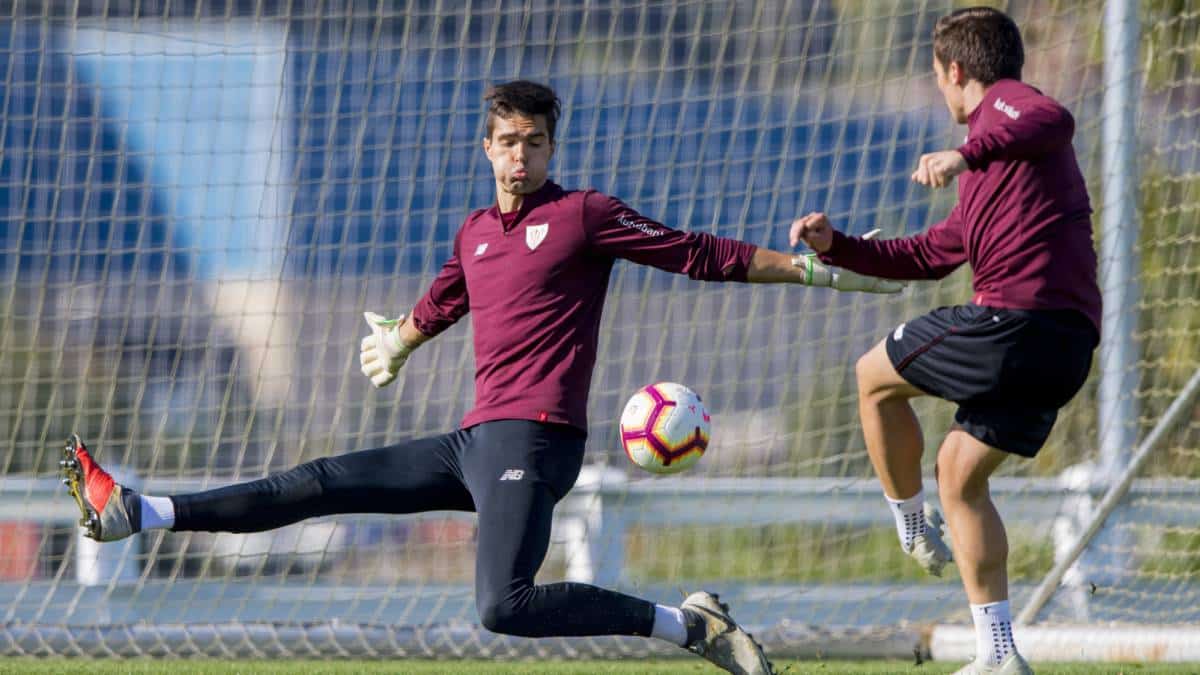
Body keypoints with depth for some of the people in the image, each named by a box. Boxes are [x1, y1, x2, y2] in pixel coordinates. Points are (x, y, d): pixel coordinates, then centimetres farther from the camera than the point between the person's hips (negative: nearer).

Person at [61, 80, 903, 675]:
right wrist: (398, 342, 61)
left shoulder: (585, 215, -1)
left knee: (507, 607, -28)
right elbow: (442, 302, 41)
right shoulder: (477, 232, 19)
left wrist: (817, 269, -5)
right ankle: (135, 514, 12)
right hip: (478, 442, 7)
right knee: (322, 484, 9)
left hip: (533, 438, -7)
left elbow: (700, 254, -1)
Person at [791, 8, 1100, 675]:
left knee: (876, 376, 11)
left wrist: (968, 152, -36)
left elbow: (1053, 122, -24)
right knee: (960, 470, 16)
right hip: (1068, 346, 9)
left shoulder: (1003, 102, 2)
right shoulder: (988, 177, 32)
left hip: (1018, 317, -9)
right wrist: (836, 246, 27)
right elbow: (927, 256, 35)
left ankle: (913, 529, 24)